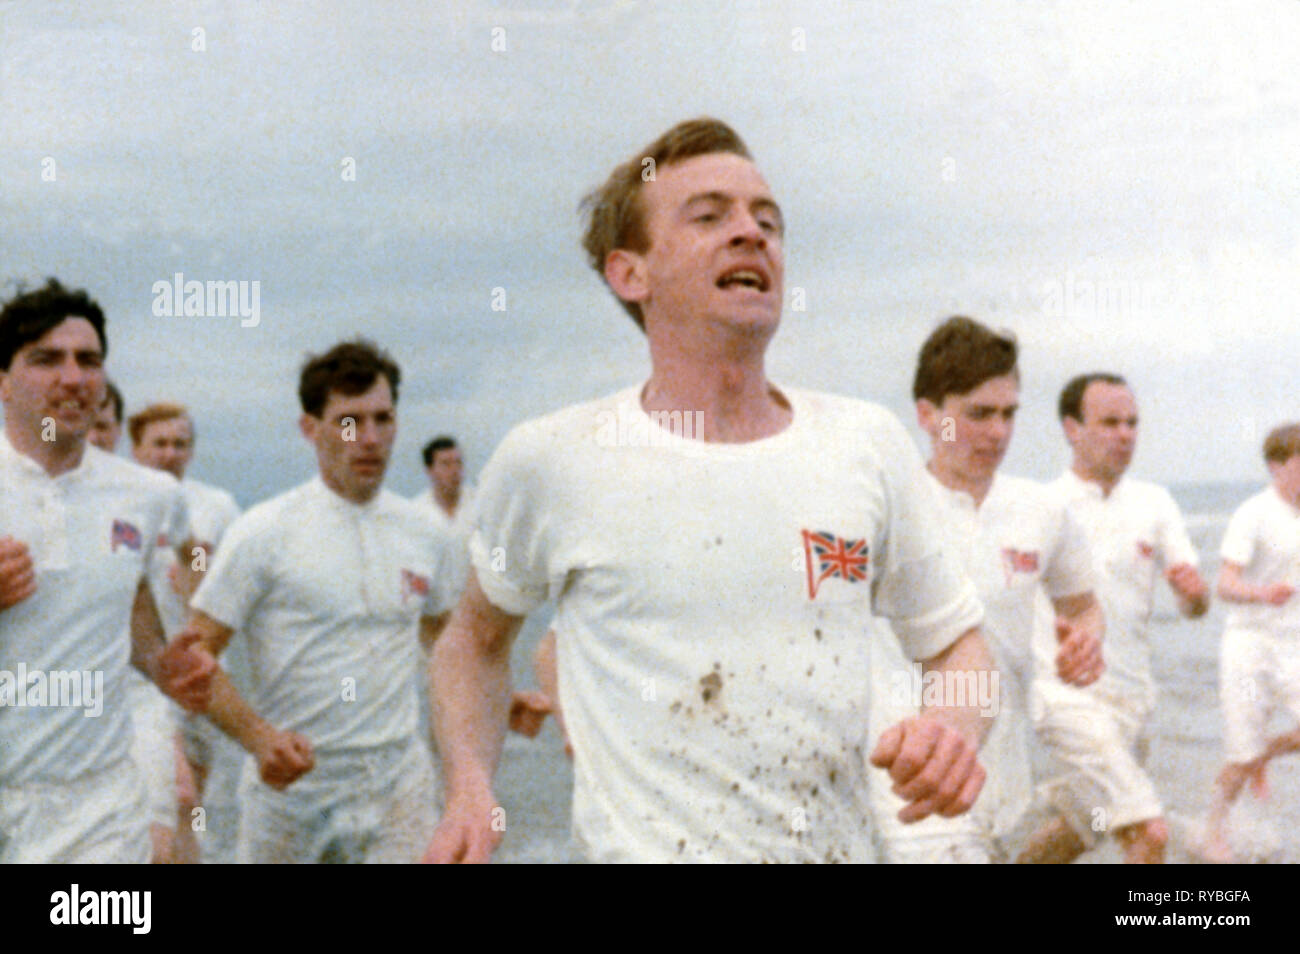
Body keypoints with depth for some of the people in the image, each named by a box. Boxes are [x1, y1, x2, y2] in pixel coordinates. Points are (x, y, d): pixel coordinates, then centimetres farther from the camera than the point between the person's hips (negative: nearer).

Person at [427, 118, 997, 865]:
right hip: (644, 846, -2)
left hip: (843, 846, 3)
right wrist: (470, 791, -2)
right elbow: (476, 636, 12)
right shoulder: (549, 461, -4)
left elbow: (958, 641, 12)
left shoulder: (869, 444, 3)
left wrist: (958, 724, -8)